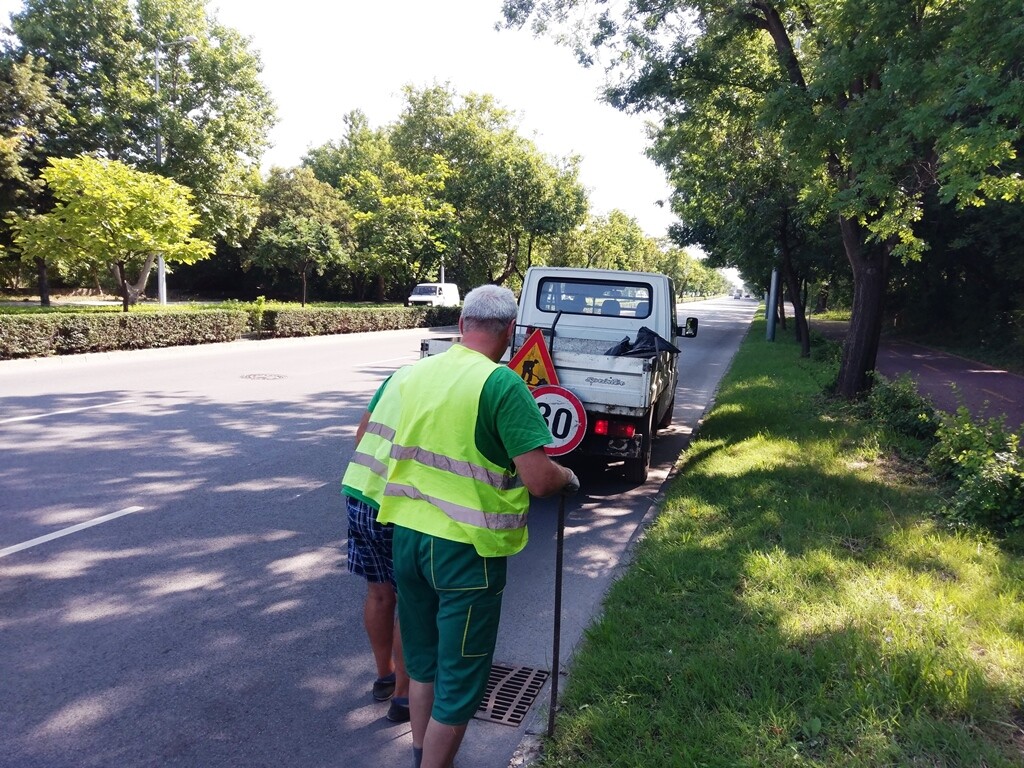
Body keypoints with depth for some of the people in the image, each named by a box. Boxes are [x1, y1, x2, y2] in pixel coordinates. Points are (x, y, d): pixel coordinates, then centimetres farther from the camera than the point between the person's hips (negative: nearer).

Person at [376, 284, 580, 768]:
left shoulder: (415, 373, 3)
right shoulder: (502, 383, -17)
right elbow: (539, 481, -20)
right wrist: (569, 477, 1)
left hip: (407, 533, 7)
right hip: (466, 547, -7)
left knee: (422, 661, 24)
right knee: (460, 679, 11)